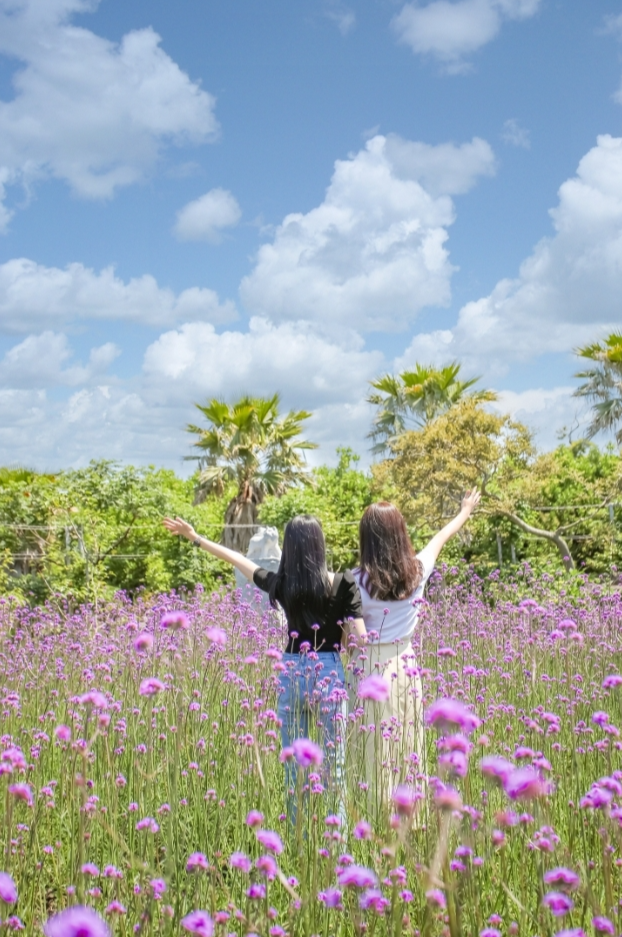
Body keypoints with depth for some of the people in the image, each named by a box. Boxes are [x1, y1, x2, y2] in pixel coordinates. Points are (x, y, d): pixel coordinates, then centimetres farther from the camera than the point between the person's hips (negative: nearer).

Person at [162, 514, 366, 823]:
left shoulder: (280, 584, 0)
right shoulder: (343, 583, -7)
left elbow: (239, 561, 13)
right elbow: (360, 637, -12)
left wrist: (196, 538, 25)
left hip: (292, 673, 2)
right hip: (330, 672, -2)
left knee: (294, 765, 11)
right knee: (334, 764, 4)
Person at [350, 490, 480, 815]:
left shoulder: (357, 579, -15)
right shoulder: (417, 570, -3)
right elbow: (440, 538, 16)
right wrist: (465, 512, 33)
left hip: (369, 667, -4)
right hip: (405, 665, 4)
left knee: (373, 747, 1)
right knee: (406, 743, 12)